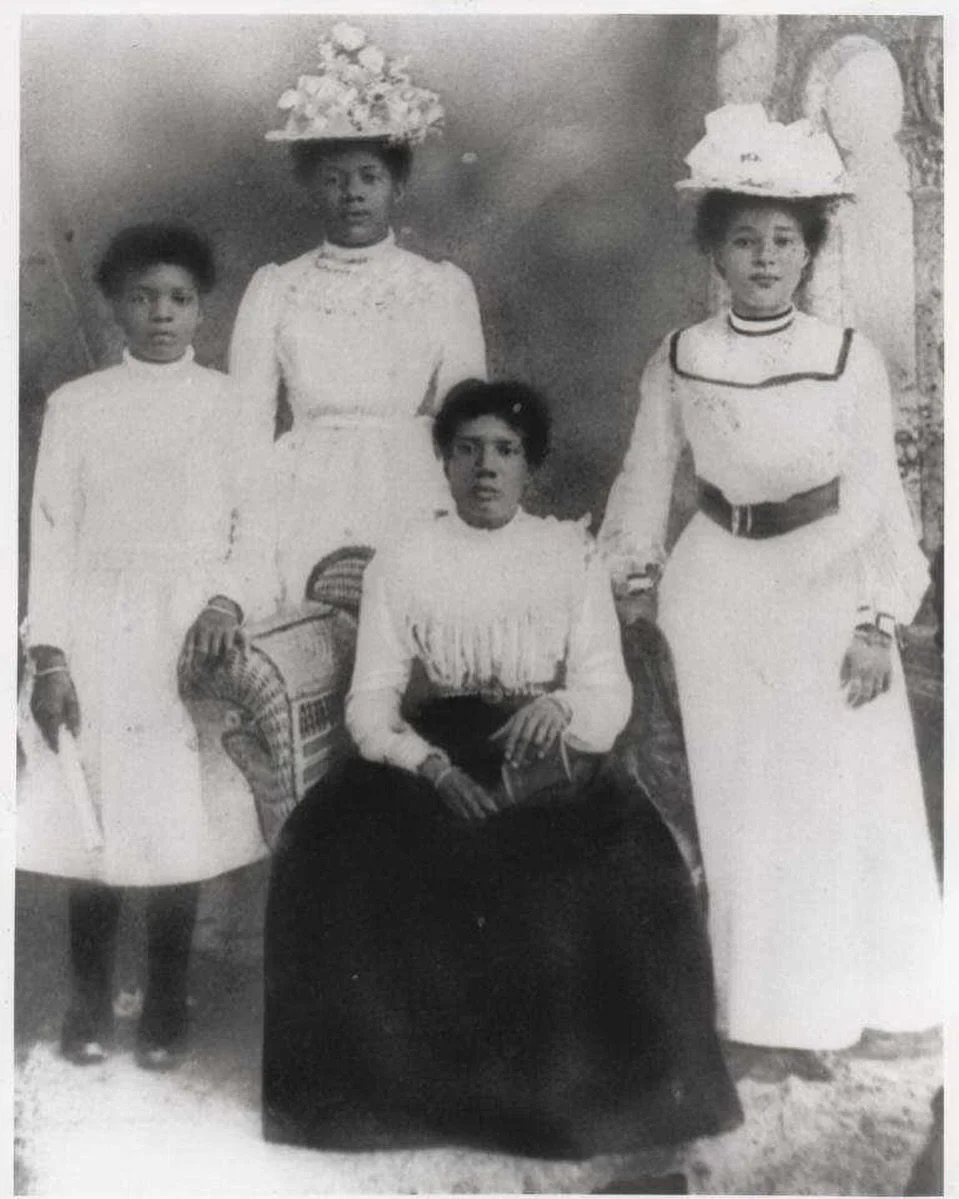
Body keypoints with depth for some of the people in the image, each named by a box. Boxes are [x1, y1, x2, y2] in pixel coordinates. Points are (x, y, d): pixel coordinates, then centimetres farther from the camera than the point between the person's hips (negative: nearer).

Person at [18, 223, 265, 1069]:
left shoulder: (231, 404, 6)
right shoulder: (76, 404, 7)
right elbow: (52, 531, 4)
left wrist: (227, 602, -12)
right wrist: (48, 653, -3)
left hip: (194, 638, 0)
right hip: (95, 641, 1)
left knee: (182, 823, 0)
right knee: (92, 822, 1)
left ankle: (167, 1009, 15)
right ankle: (89, 1006, 18)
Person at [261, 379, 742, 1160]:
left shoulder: (572, 554, 7)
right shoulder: (401, 563, 6)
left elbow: (610, 694, 0)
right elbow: (371, 703, 0)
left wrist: (559, 707, -24)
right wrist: (436, 767, -20)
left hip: (550, 764, 0)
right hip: (429, 761, 1)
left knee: (625, 869, -30)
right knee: (340, 850, -29)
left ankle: (602, 1093, -6)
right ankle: (384, 1088, -9)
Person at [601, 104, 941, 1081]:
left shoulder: (849, 359, -8)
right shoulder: (676, 363, -4)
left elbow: (876, 498, -6)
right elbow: (645, 481, 5)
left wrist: (876, 621, -9)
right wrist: (628, 585, 7)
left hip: (827, 585, -1)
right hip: (721, 588, 1)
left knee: (838, 798, 5)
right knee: (742, 802, 9)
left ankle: (828, 1000, 25)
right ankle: (767, 1015, 24)